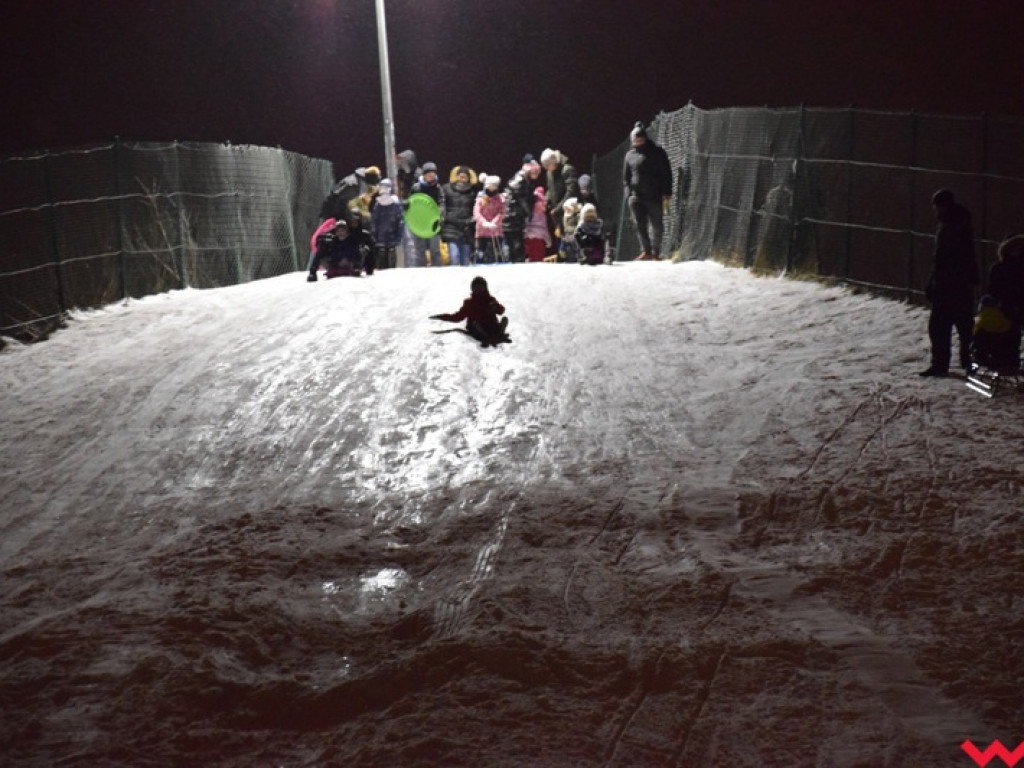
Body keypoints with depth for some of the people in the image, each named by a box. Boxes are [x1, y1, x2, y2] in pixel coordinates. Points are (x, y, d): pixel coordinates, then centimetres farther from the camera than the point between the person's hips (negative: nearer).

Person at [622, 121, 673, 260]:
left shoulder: (657, 152, 3)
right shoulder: (630, 155, 11)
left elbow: (666, 174, 3)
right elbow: (626, 177, 17)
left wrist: (667, 193, -5)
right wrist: (629, 193, 5)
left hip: (654, 196, -2)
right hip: (636, 196, 2)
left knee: (656, 226, 3)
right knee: (640, 224, -9)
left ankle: (656, 252, 12)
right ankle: (646, 250, -6)